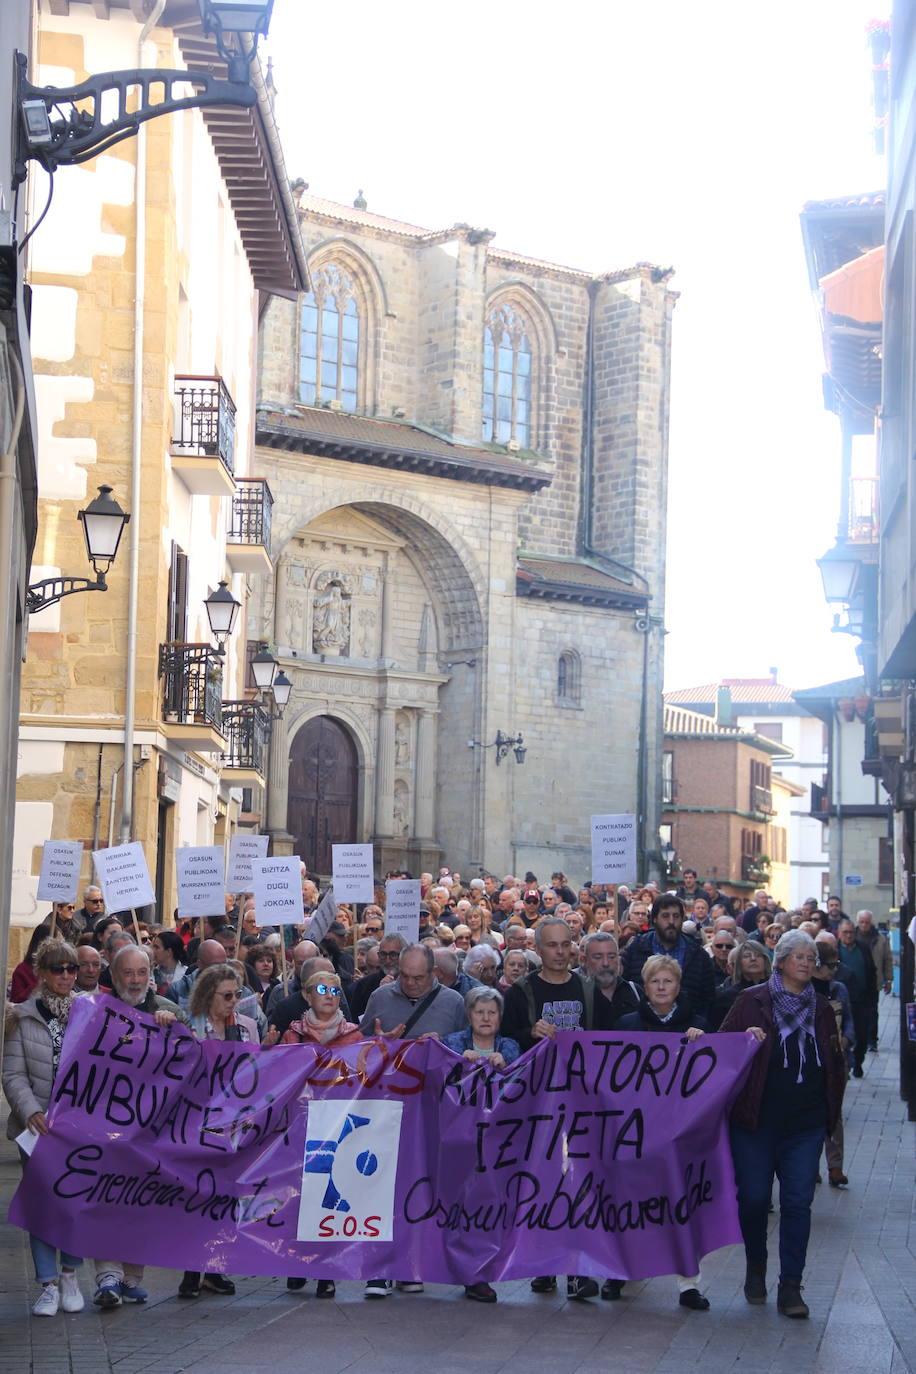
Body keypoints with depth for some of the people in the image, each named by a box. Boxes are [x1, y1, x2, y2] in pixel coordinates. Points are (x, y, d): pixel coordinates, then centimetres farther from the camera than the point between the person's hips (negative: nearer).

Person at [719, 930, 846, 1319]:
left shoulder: (820, 1008, 11)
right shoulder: (752, 1001, 1)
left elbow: (834, 1064, 18)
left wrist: (831, 1109, 11)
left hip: (806, 1124, 2)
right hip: (757, 1120, -2)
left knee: (798, 1202, -2)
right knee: (754, 1198, 5)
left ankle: (791, 1286, 2)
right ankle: (755, 1268, 27)